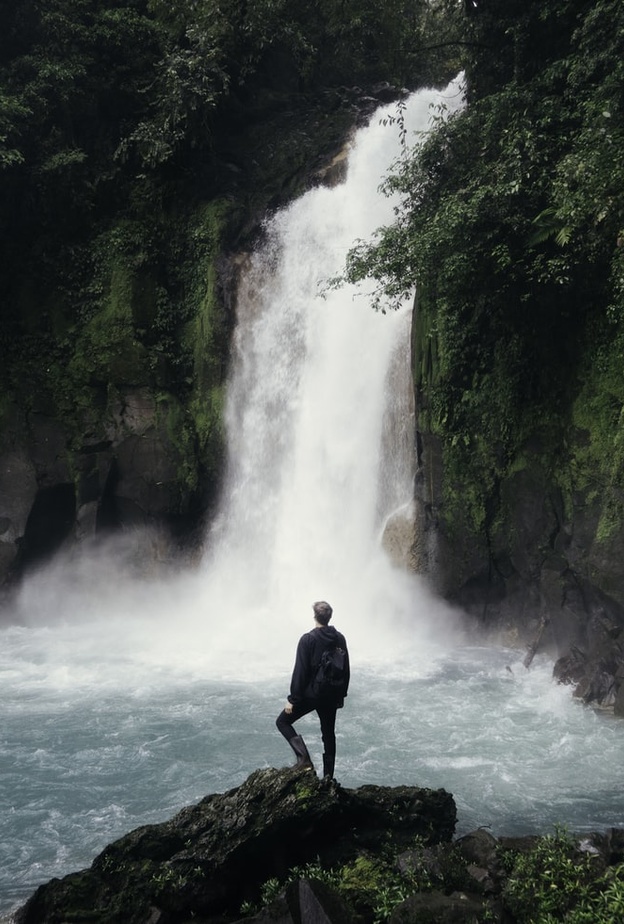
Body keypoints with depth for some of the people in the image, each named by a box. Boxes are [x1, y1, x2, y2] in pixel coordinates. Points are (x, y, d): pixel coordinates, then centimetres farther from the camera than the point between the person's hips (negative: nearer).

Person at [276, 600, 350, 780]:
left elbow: (300, 671, -17)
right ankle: (328, 776, 19)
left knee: (283, 721, 8)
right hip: (332, 696, 5)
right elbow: (346, 670, 8)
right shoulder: (339, 639, 1)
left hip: (310, 693, -5)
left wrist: (292, 699, -11)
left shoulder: (308, 639, -16)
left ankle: (304, 758, -8)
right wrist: (341, 694, 19)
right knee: (328, 733, 17)